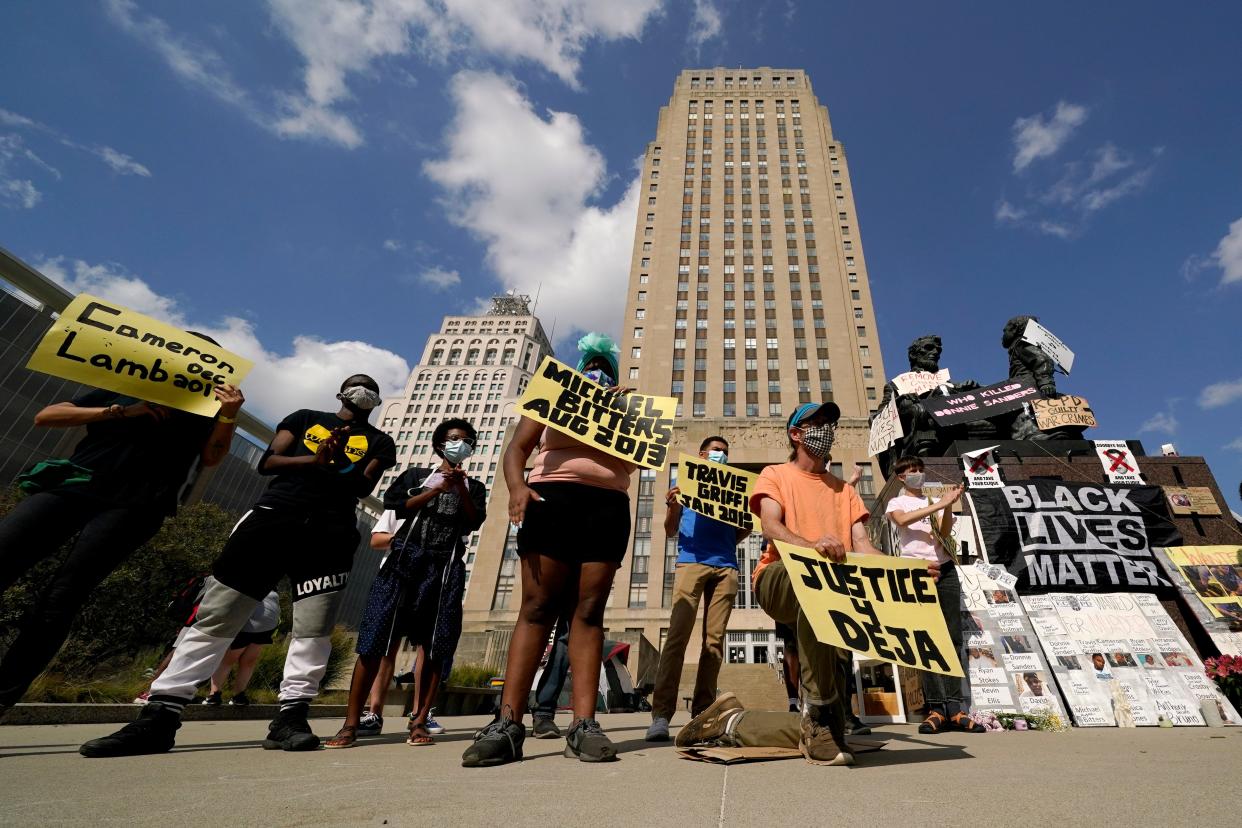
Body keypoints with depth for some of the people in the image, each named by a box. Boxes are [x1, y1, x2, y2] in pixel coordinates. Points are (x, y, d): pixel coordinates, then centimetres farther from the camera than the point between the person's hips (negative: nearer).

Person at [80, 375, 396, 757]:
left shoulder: (379, 442, 16)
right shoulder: (306, 418, 20)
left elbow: (362, 486, 3)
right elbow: (267, 462, 9)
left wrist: (329, 464, -10)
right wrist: (314, 460, -7)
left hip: (329, 532, -1)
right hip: (272, 514, 1)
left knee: (313, 628, -8)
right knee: (216, 615, -1)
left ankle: (290, 717, -3)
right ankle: (160, 714, 6)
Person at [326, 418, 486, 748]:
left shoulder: (473, 486, 18)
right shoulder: (415, 476, 17)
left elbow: (475, 521, 1)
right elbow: (398, 507, 0)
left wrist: (459, 487, -12)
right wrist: (437, 488, -9)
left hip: (445, 567, 1)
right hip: (405, 560, 0)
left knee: (433, 644, -3)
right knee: (376, 637, -6)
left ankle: (419, 721, 3)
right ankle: (351, 723, 0)